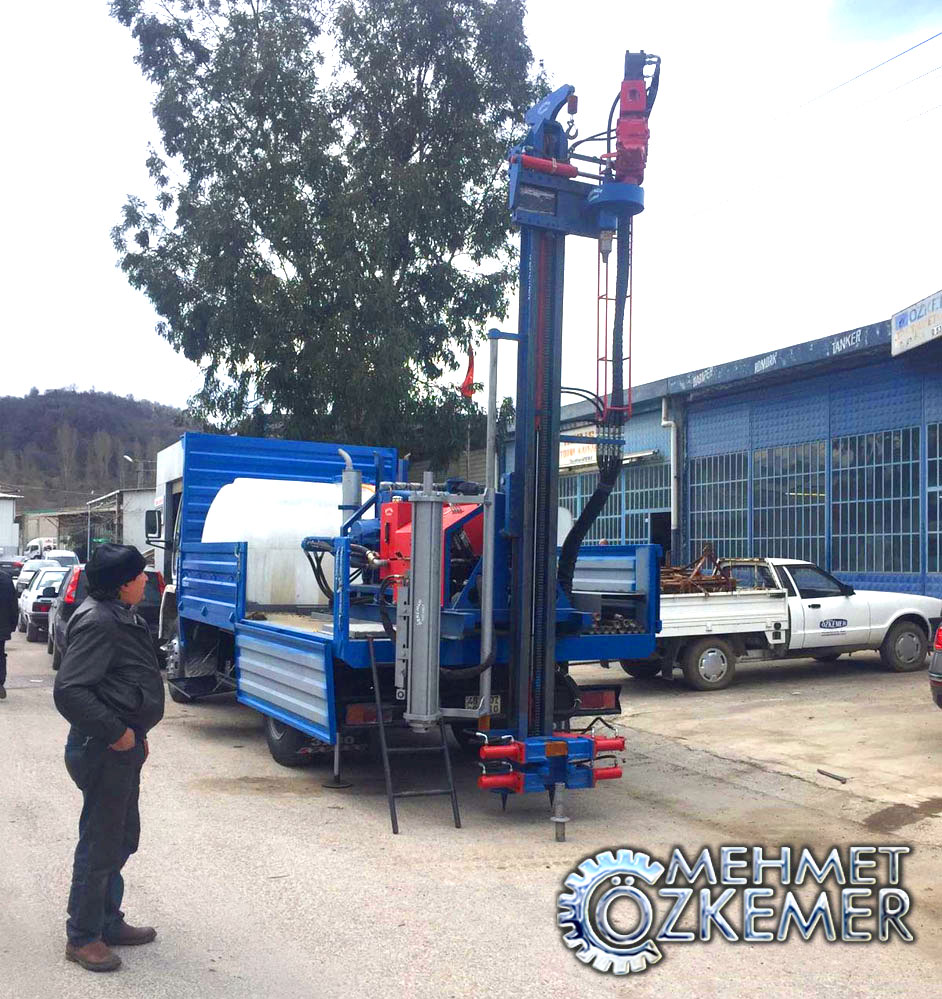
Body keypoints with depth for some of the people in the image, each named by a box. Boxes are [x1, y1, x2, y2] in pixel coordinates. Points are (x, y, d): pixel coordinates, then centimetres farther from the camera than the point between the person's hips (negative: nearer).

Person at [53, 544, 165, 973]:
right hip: (104, 750, -10)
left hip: (123, 747, 10)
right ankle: (82, 937, 18)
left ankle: (108, 922, 34)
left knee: (123, 839, 20)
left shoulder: (119, 616, 10)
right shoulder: (97, 623, -22)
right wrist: (115, 733, -22)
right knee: (100, 844, 3)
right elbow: (68, 690, -28)